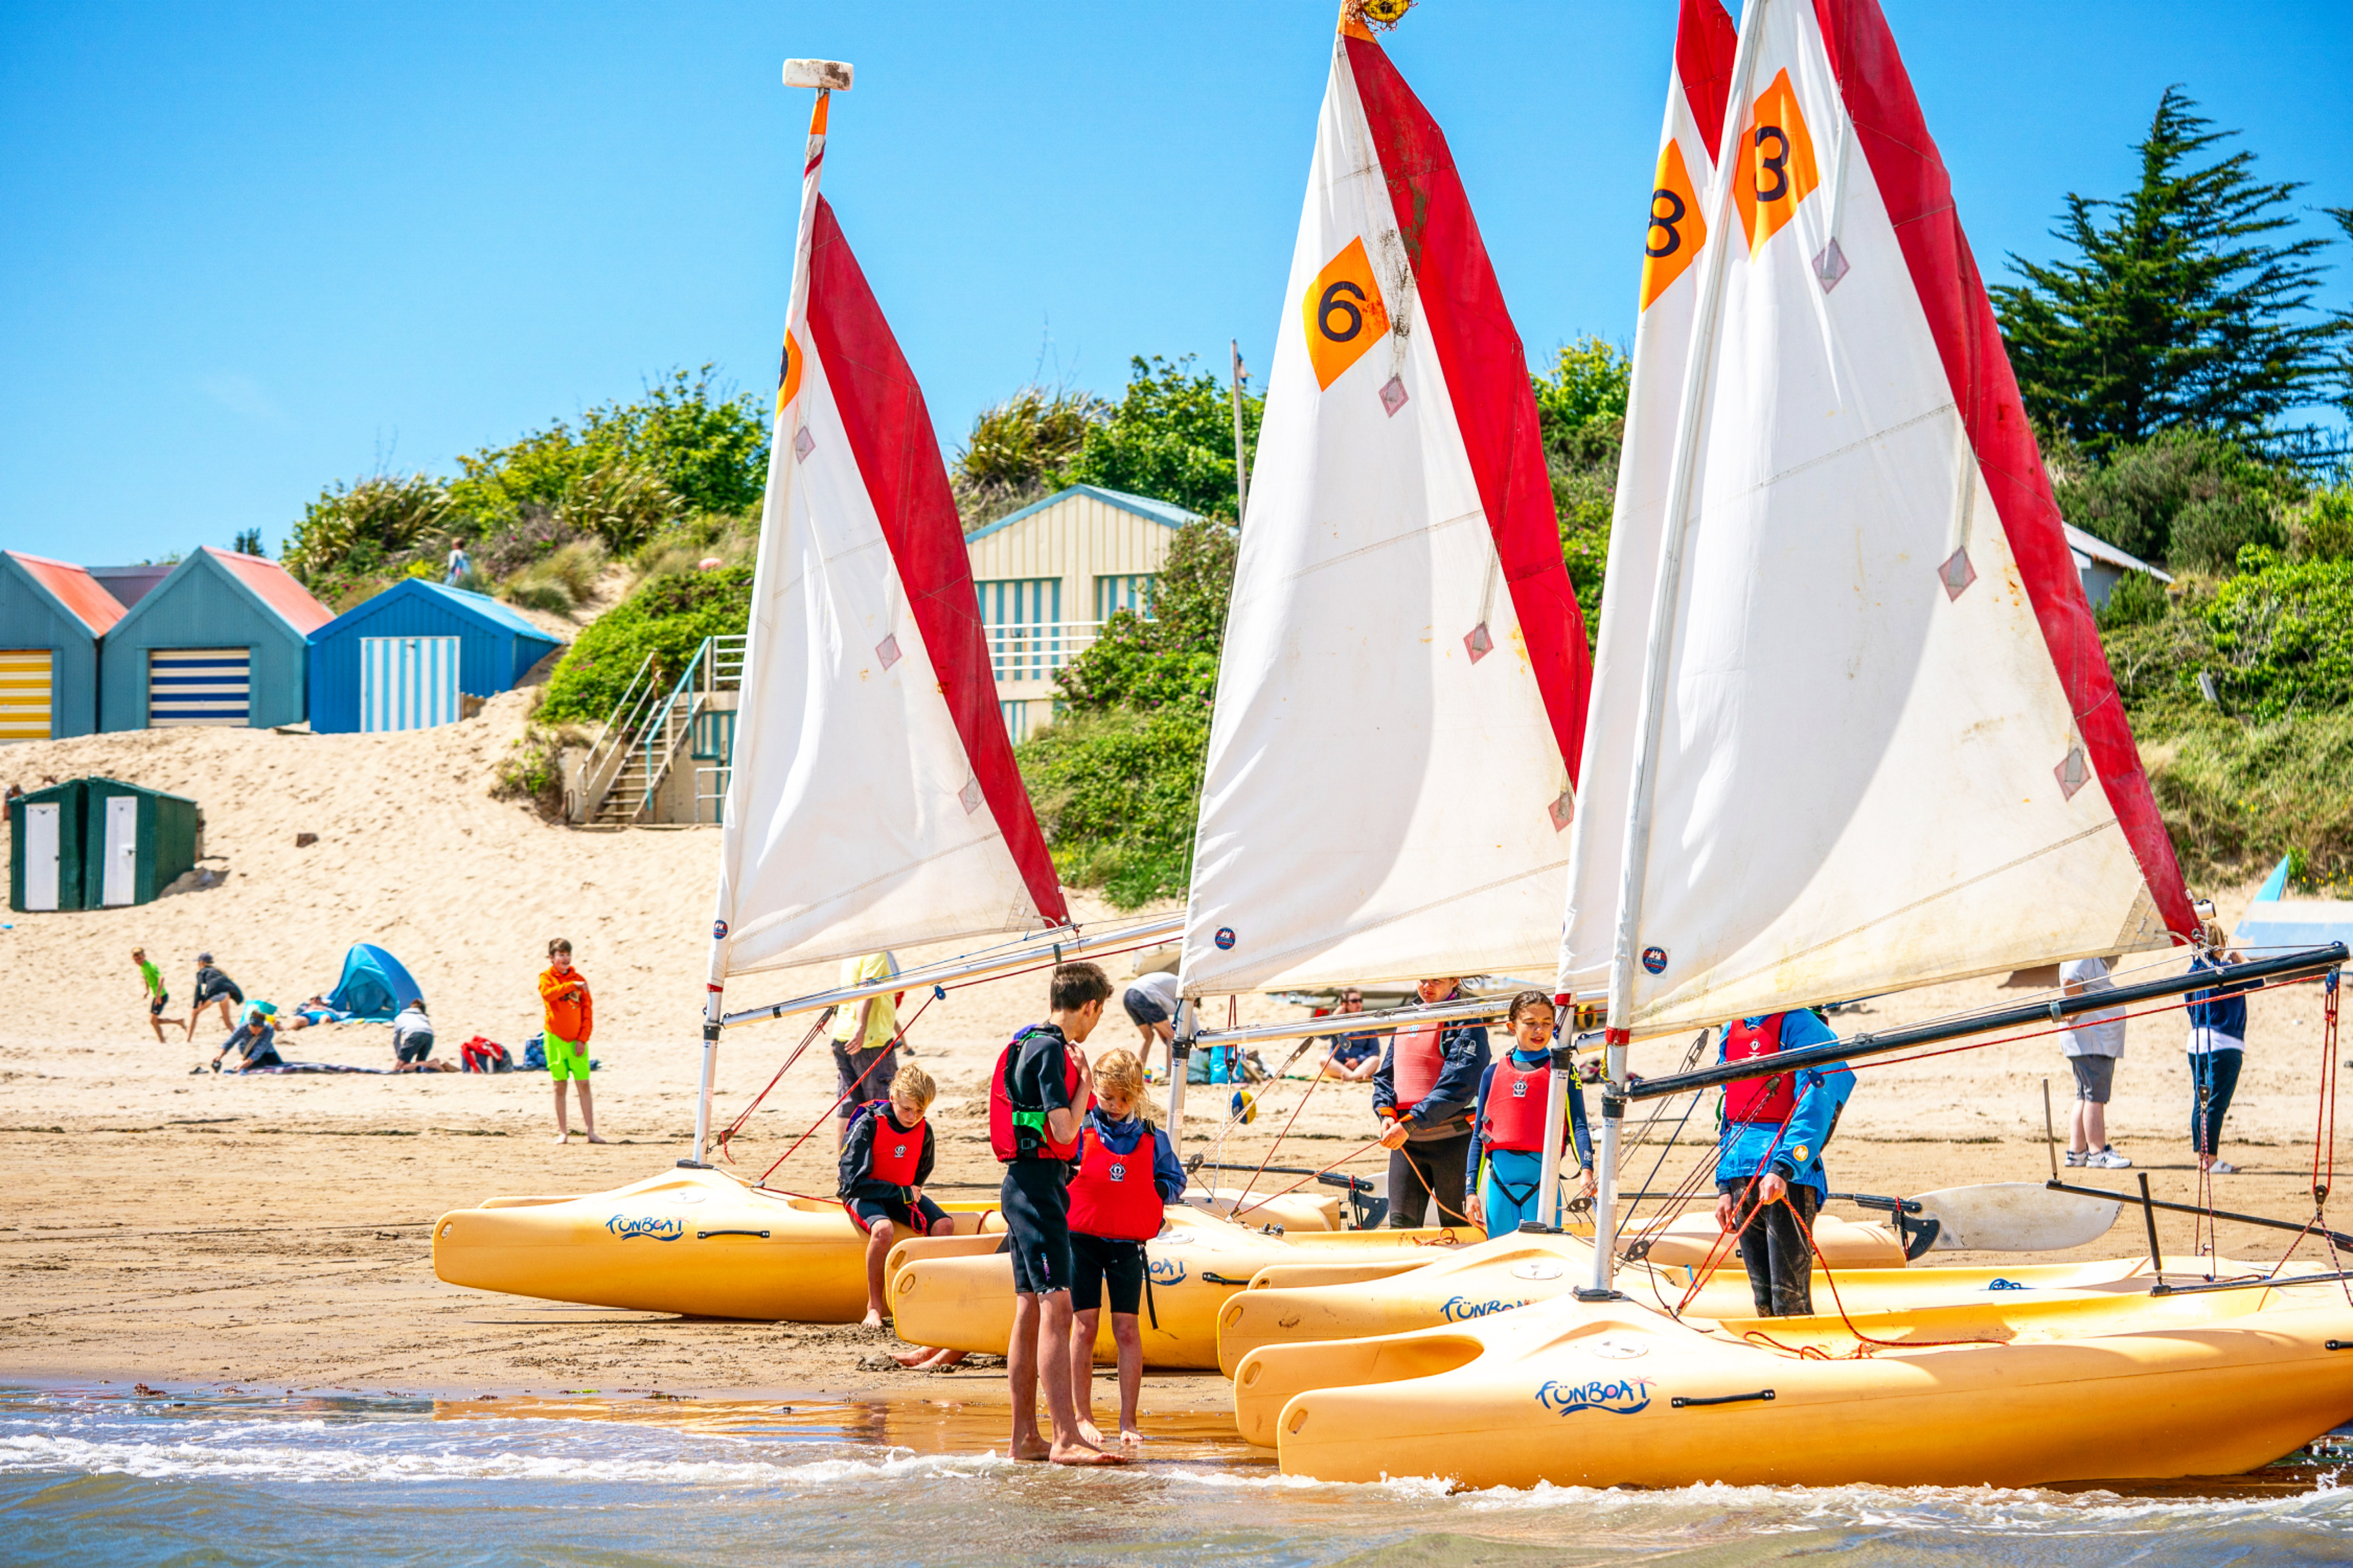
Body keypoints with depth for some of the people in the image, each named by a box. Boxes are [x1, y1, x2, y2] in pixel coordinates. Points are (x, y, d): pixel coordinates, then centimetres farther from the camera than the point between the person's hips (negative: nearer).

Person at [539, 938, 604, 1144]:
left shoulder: (580, 980, 8)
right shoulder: (546, 977, 2)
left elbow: (588, 1011, 5)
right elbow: (548, 993, -22)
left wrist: (583, 1039, -4)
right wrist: (572, 986, -29)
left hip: (577, 1040, 2)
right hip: (555, 1038, -2)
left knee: (584, 1084, -2)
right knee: (560, 1086, 2)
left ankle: (590, 1131, -1)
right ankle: (563, 1133, 7)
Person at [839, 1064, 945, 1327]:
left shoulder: (924, 1131, -2)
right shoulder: (868, 1125, -19)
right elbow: (854, 1181, -21)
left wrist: (912, 1194, 1)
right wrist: (902, 1194, -18)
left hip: (904, 1195, 5)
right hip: (864, 1196, -5)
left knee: (943, 1225, -23)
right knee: (883, 1229, -38)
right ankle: (874, 1306, -24)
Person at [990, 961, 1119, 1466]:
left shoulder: (1025, 1044, 16)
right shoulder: (1052, 1051, -14)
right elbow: (1064, 1131, -19)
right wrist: (1086, 1079, -6)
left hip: (1023, 1182, 11)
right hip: (1041, 1182, -11)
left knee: (1030, 1310, 12)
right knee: (1056, 1308, -15)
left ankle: (1024, 1437, 14)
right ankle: (1066, 1439, -22)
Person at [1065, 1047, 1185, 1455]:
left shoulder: (1152, 1138, 6)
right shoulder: (1078, 1131, -2)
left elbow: (1175, 1181, 14)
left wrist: (1153, 1192, -4)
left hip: (1128, 1244, 2)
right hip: (1083, 1238, -2)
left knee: (1127, 1330, 1)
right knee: (1085, 1327, 0)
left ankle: (1128, 1421, 5)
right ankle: (1082, 1417, 8)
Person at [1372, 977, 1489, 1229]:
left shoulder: (1465, 1022, -5)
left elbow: (1458, 1085, -17)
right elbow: (1385, 1076, 19)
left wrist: (1410, 1123, -23)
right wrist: (1387, 1113, -4)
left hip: (1451, 1140, -6)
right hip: (1405, 1142, 6)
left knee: (1456, 1226, 0)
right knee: (1401, 1221, -2)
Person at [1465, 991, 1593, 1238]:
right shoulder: (1493, 1074, 12)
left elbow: (1578, 1126, -1)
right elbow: (1478, 1136, 14)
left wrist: (1587, 1170, -18)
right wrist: (1472, 1190, 9)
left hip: (1542, 1176, -3)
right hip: (1501, 1180, 3)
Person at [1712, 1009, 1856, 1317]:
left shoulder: (1798, 1026, -5)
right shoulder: (1732, 1031, 19)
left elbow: (1814, 1109, -15)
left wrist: (1782, 1169, -27)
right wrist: (1725, 1185, 18)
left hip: (1789, 1177, -7)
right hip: (1741, 1180, 7)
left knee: (1790, 1302, -13)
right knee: (1764, 1303, 6)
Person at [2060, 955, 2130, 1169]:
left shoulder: (2095, 958, 19)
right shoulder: (2082, 956, -12)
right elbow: (2070, 982, -27)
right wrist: (2082, 1009, -19)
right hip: (2090, 1039, -11)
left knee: (2086, 1097, 12)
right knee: (2095, 1096, -10)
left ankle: (2076, 1152, 15)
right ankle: (2098, 1152, -9)